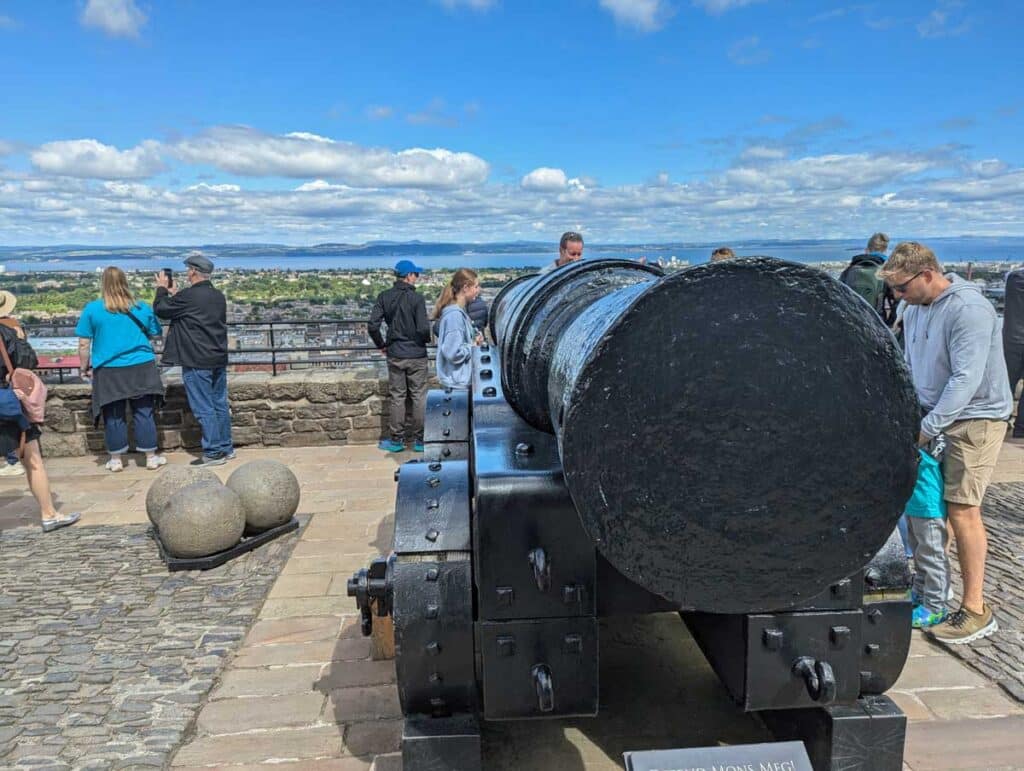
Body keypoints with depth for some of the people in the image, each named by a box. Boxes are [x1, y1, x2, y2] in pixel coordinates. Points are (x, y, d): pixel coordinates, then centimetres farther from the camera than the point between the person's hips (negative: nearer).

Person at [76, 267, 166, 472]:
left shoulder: (92, 309, -4)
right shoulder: (142, 308, 1)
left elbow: (83, 344, -2)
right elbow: (155, 335, 13)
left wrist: (85, 366, 10)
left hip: (109, 372, -1)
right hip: (141, 368, 1)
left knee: (114, 416, 8)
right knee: (144, 413, 6)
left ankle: (116, 460, 18)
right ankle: (151, 457, 12)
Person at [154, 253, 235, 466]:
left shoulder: (188, 296, -15)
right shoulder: (218, 296, 10)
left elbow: (161, 309, -1)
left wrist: (162, 289, 14)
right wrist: (175, 295, 24)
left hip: (196, 362, -8)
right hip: (219, 360, 8)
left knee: (204, 409, -3)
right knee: (220, 405, 13)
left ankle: (213, 453, 0)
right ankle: (226, 447, 19)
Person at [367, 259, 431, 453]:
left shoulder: (384, 297, -1)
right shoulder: (417, 298, -13)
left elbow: (372, 325, -5)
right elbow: (423, 328, -18)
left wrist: (381, 345, 10)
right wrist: (426, 340, 4)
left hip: (394, 355, 3)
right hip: (416, 355, -3)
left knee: (396, 397, 11)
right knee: (419, 397, 7)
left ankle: (396, 439, 15)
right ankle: (420, 439, 12)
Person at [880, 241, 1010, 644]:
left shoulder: (969, 310, -21)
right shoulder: (915, 310, 6)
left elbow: (966, 380, -25)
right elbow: (910, 367, 14)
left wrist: (926, 429, -24)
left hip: (974, 419, -8)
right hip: (936, 416, 8)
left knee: (961, 509, -7)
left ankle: (976, 611, 3)